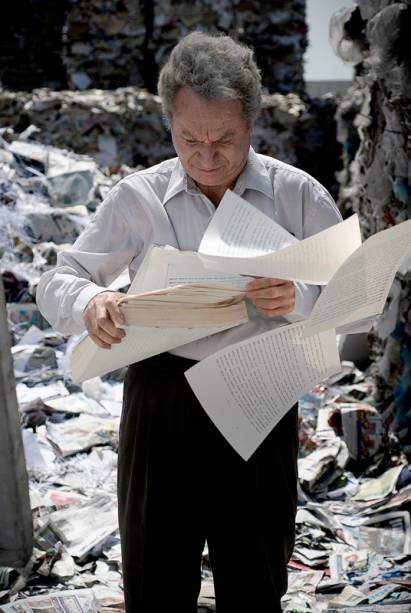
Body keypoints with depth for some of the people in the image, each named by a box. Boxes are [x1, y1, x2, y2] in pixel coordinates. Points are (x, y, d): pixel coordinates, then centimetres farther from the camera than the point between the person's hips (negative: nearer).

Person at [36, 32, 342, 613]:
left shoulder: (298, 196, 0)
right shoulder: (138, 198, 1)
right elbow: (55, 283, 5)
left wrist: (299, 299, -24)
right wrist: (90, 302, -18)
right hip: (162, 403, 1)